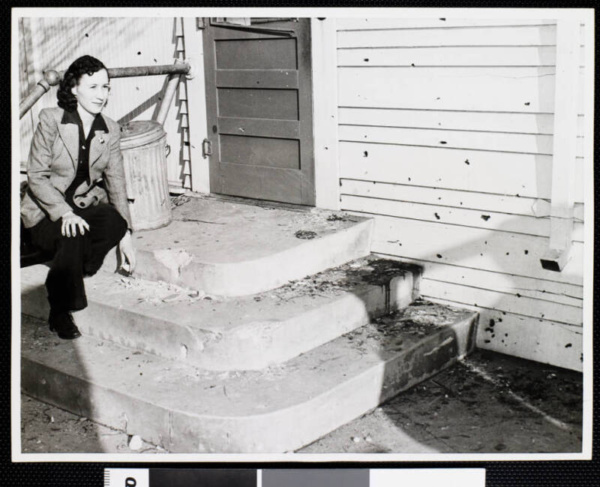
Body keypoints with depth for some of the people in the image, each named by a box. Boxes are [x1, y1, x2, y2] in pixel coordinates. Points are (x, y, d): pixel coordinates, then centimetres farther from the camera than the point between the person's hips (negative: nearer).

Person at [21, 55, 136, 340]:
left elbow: (116, 183, 2)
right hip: (45, 212, -3)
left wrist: (125, 234, -7)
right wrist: (64, 213, -28)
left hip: (85, 208, 4)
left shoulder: (110, 130, 2)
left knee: (115, 222, -30)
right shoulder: (51, 120, -10)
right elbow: (36, 176, -12)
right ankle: (59, 314, -16)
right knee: (72, 238, -35)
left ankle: (74, 275, -6)